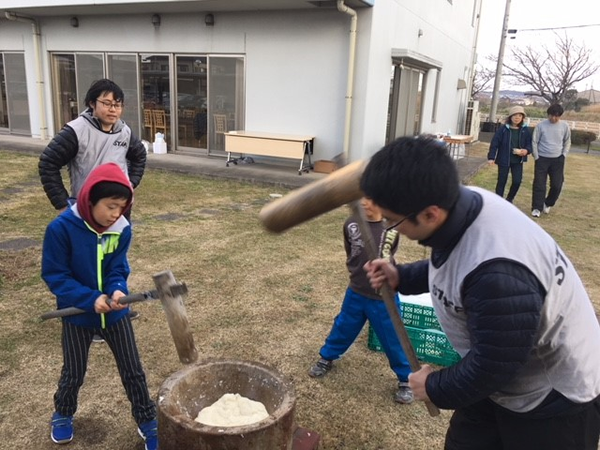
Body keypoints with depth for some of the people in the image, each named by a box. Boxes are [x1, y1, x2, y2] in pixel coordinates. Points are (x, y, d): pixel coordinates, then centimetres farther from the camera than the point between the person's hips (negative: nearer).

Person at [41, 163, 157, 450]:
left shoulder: (122, 229, -12)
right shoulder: (61, 228, -22)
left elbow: (118, 270, -8)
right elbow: (54, 275, -18)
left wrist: (118, 291, -31)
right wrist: (91, 299, -28)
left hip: (115, 313, 2)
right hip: (77, 315, -2)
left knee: (133, 371, 8)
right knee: (74, 373, 17)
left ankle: (147, 421, 28)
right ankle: (63, 415, 48)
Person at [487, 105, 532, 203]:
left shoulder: (525, 130, 1)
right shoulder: (503, 129, -7)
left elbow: (529, 143, 7)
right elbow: (494, 143, -8)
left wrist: (527, 150, -16)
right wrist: (491, 157, -13)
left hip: (518, 160, 2)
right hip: (504, 159, -2)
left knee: (517, 181, -2)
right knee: (502, 181, 6)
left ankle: (509, 200, 22)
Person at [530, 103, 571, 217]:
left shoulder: (564, 126, -1)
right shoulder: (541, 125, -7)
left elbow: (567, 142, 11)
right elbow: (534, 142, -1)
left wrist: (563, 155, 1)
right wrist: (536, 157, -5)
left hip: (558, 160, 2)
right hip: (542, 158, -2)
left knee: (557, 185, 1)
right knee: (539, 185, -4)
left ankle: (548, 204, 24)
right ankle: (537, 208, 4)